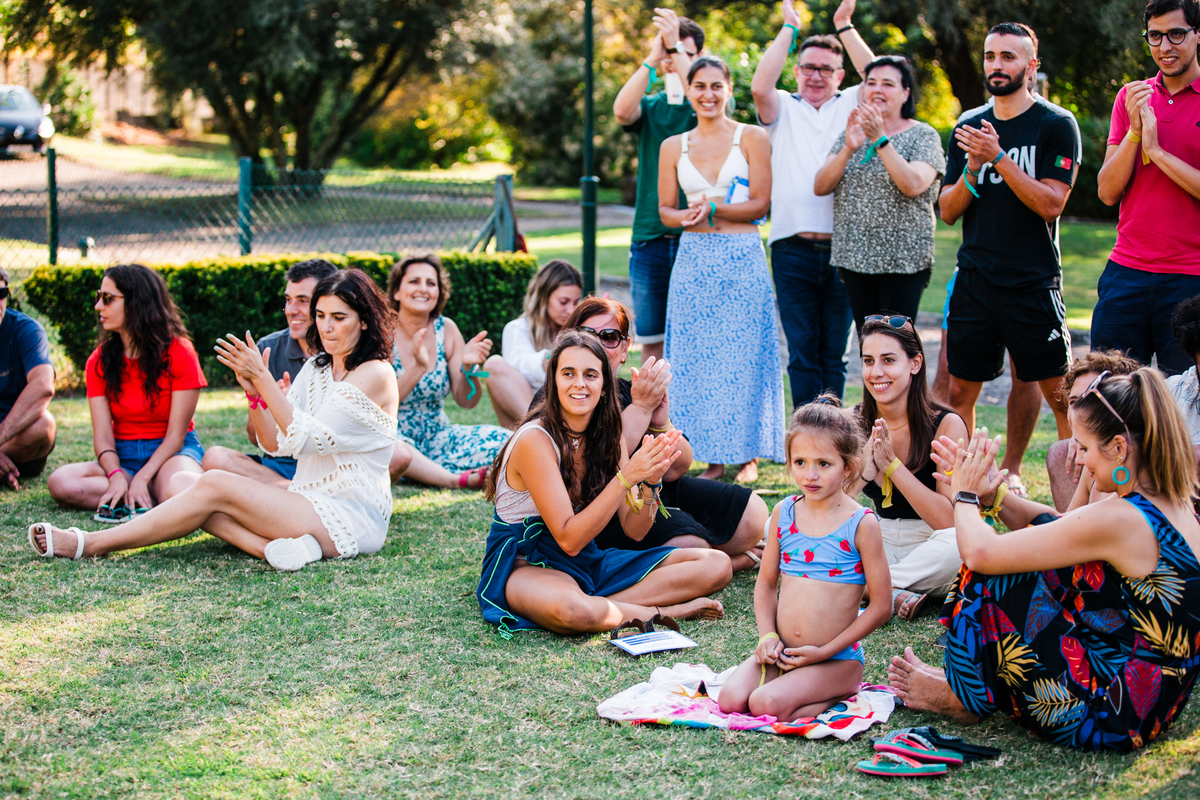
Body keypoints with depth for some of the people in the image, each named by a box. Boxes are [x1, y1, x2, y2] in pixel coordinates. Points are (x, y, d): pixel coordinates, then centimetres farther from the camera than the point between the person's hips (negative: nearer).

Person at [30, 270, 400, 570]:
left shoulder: (375, 374, -11)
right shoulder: (316, 368, 14)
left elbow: (305, 439, -19)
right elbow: (275, 444, 9)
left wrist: (262, 377, -21)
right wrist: (254, 393, -8)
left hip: (352, 518, -9)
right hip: (307, 502, 9)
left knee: (214, 486, -18)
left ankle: (89, 544, -14)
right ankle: (275, 548, -29)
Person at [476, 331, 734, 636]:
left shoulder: (607, 435, 3)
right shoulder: (535, 440, -20)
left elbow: (634, 530, 1)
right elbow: (568, 540, -23)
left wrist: (650, 481, -20)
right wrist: (626, 477, -29)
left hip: (588, 559, 8)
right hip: (526, 565, -7)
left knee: (716, 565, -6)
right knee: (571, 609, -45)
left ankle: (600, 603, -19)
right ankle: (664, 611, -19)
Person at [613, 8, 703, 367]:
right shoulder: (649, 106, 12)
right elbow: (622, 111, -10)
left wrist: (676, 48, -18)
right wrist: (653, 57, -15)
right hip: (649, 239, 3)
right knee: (651, 342, 5)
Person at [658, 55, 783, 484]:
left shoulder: (752, 138, 2)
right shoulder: (673, 147, 11)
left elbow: (760, 203, -3)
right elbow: (665, 210, 10)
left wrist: (711, 207, -15)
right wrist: (687, 216, -12)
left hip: (742, 259, -3)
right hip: (693, 259, 3)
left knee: (742, 354, -2)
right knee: (696, 357, 0)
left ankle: (747, 455, 9)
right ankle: (712, 458, 8)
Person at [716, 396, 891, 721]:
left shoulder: (861, 524, -10)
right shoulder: (783, 514, 5)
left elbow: (881, 607, -8)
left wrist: (824, 652, -11)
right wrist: (768, 636, -2)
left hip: (837, 657, -5)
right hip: (781, 650, 5)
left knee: (766, 704, -27)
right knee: (731, 699, -18)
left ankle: (841, 692, -2)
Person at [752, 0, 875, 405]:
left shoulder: (851, 106, 13)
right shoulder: (783, 109, 11)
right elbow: (760, 87, -9)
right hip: (793, 250, -1)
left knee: (834, 352, 6)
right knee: (802, 351, 0)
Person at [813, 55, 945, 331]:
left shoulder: (923, 136, 0)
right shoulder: (852, 133, 13)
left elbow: (913, 185, -18)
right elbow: (820, 187, 1)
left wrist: (880, 140, -22)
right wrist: (849, 149, -16)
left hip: (902, 261, -4)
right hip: (854, 258, 5)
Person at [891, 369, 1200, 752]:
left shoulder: (1119, 520, -25)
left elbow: (979, 551, -19)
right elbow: (1060, 532, 19)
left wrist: (965, 495, 1)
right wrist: (991, 491, 18)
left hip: (1108, 716, -9)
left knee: (990, 570, -5)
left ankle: (964, 697, 17)